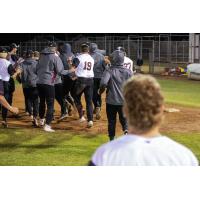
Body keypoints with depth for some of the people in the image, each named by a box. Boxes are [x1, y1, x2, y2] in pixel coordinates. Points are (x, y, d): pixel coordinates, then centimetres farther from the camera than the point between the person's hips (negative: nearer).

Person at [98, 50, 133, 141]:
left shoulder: (109, 71, -11)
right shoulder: (128, 72, -2)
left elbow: (103, 83, -25)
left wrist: (101, 91, -5)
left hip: (111, 101, -2)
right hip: (124, 100, 2)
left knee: (111, 120, 11)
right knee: (124, 118, 15)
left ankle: (112, 138, 15)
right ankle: (126, 129, -14)